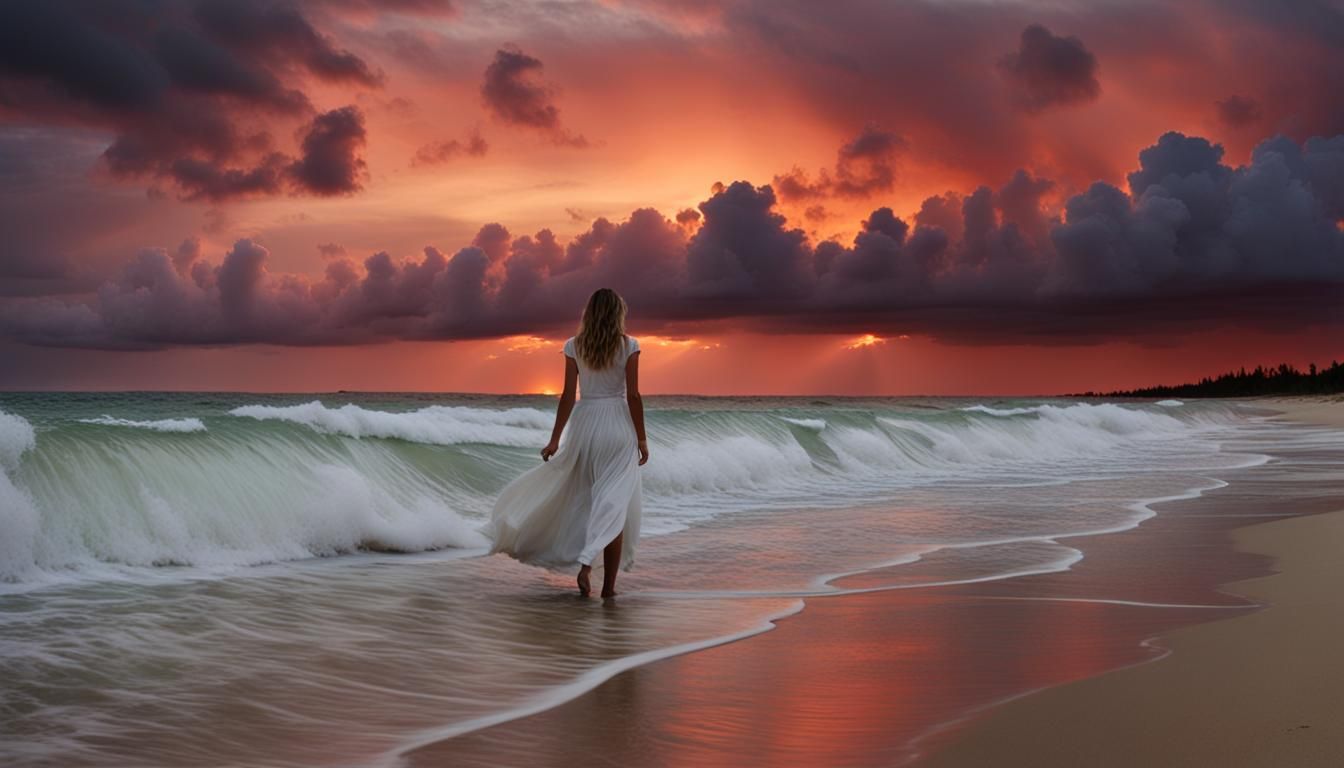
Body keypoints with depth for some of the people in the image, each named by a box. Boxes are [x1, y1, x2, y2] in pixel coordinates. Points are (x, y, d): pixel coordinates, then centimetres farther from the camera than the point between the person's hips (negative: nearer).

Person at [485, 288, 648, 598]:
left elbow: (568, 396, -2)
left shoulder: (574, 346, 1)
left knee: (583, 499, 18)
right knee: (614, 503, -1)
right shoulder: (628, 345, -4)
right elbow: (633, 395, -8)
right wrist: (641, 438, -1)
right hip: (618, 427, -2)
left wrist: (555, 439, 2)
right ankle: (609, 584, -5)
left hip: (584, 422, 2)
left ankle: (585, 563, 11)